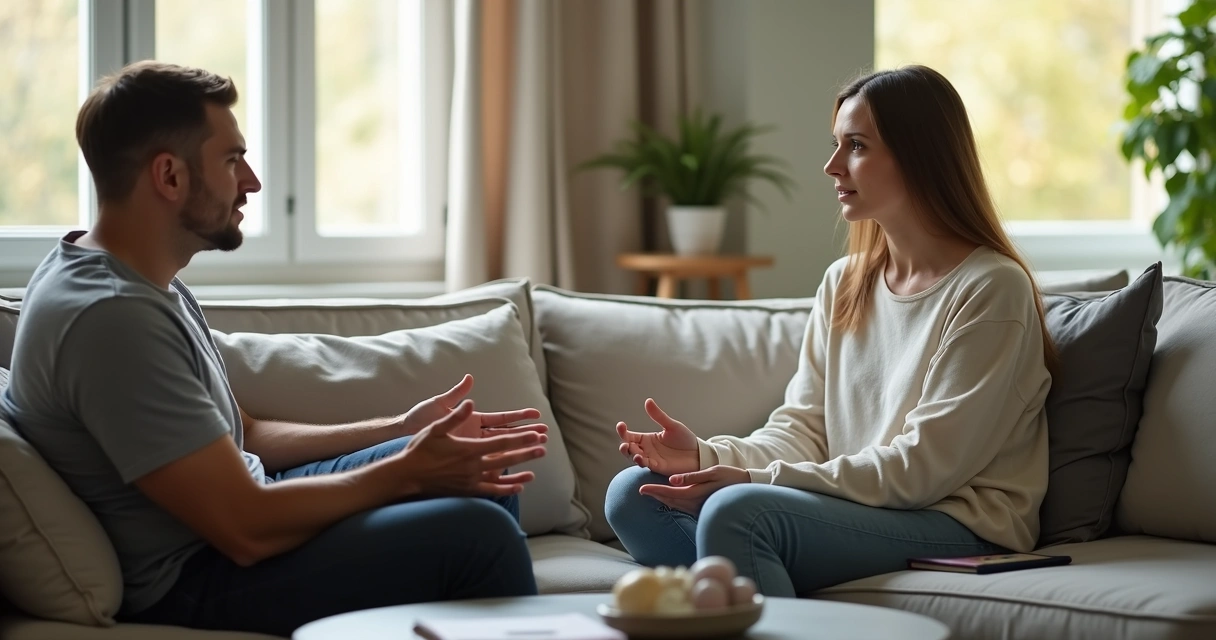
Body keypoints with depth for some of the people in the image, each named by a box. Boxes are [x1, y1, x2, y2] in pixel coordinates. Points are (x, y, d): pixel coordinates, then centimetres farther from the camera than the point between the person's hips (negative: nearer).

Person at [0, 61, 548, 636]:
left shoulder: (146, 284, 7)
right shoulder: (109, 316, -25)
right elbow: (248, 531, -26)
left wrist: (401, 431, 9)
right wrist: (406, 472, -14)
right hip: (191, 586, -11)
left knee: (480, 478, 15)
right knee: (476, 534, -20)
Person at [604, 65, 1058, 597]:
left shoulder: (991, 289, -8)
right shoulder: (844, 283, 16)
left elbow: (924, 466, -15)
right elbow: (801, 430, 11)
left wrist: (750, 479, -20)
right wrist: (707, 456, -11)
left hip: (960, 530, -8)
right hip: (853, 509, 8)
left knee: (737, 510, -32)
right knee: (632, 494, -10)